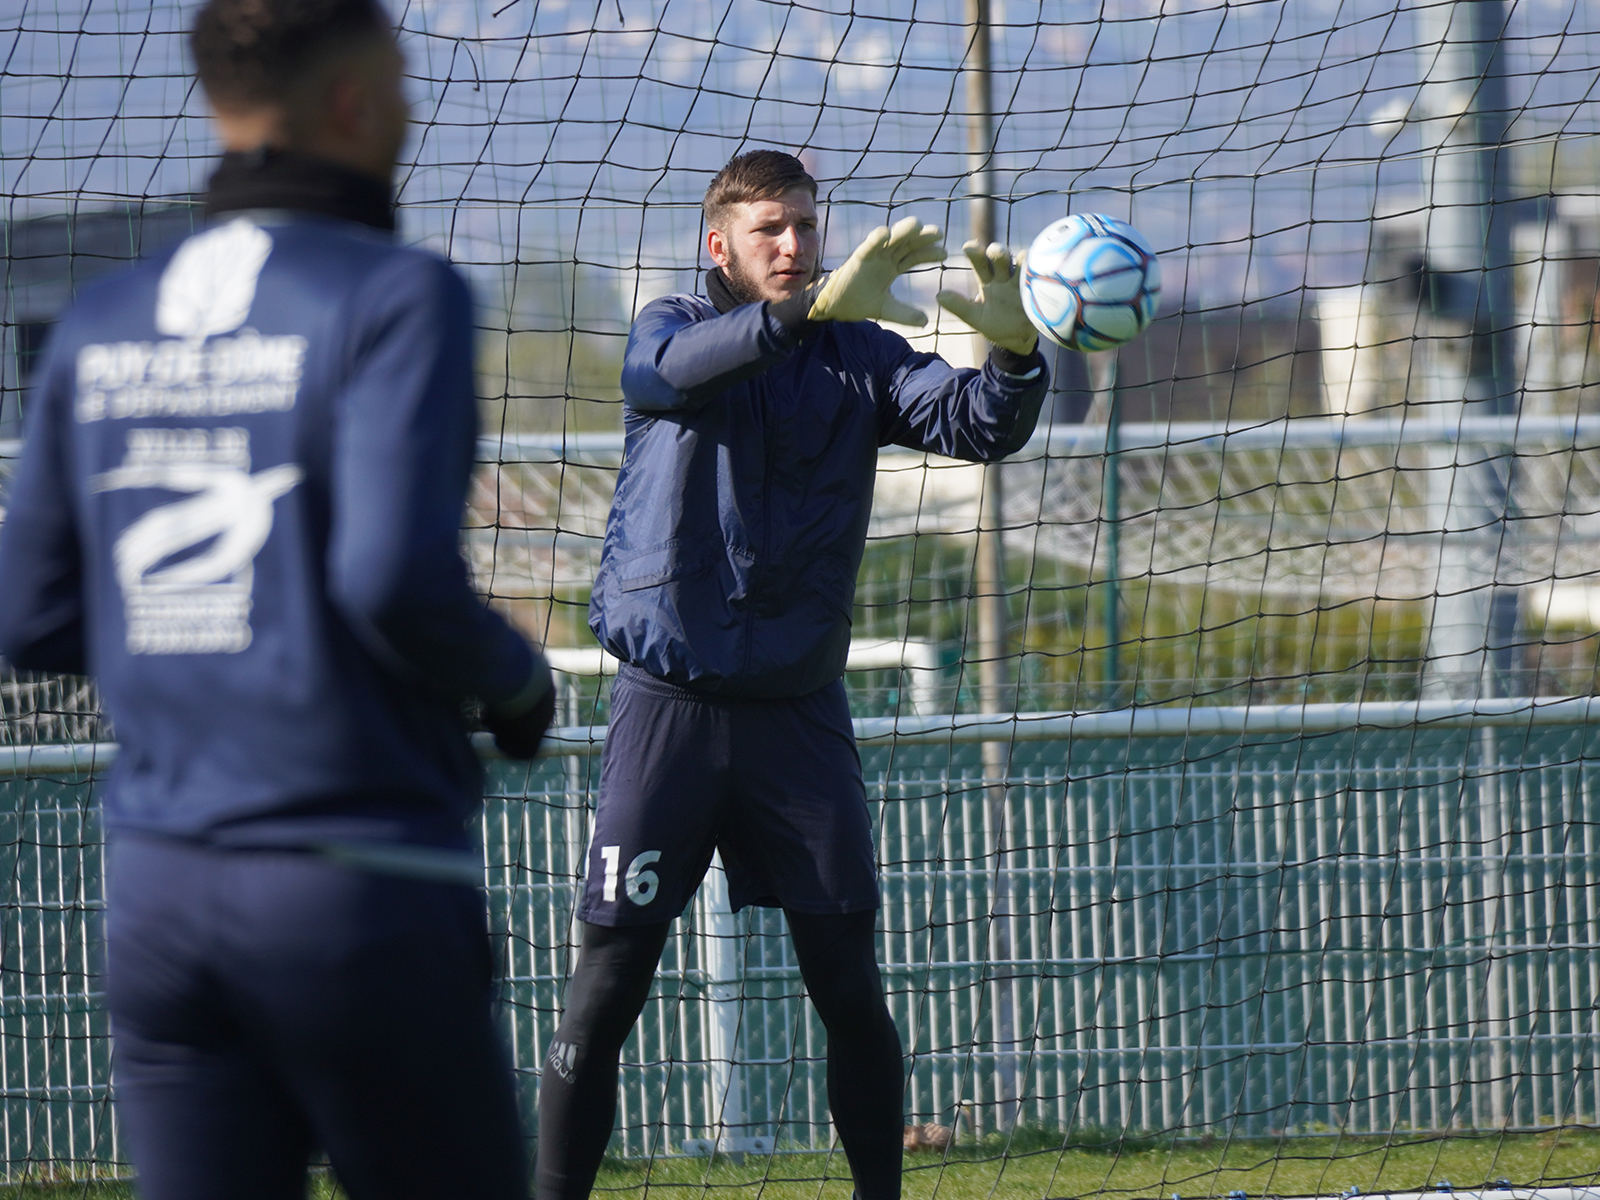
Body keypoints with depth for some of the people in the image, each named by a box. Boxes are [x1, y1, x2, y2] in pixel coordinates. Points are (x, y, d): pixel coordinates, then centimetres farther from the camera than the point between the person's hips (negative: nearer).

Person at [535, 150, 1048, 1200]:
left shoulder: (860, 357, 7)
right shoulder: (671, 329, -1)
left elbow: (979, 424, -8)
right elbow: (679, 364, -26)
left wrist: (1014, 351, -32)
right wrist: (818, 306, -43)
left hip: (799, 709, 3)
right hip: (670, 707, -3)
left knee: (849, 985, 4)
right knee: (608, 987, -4)